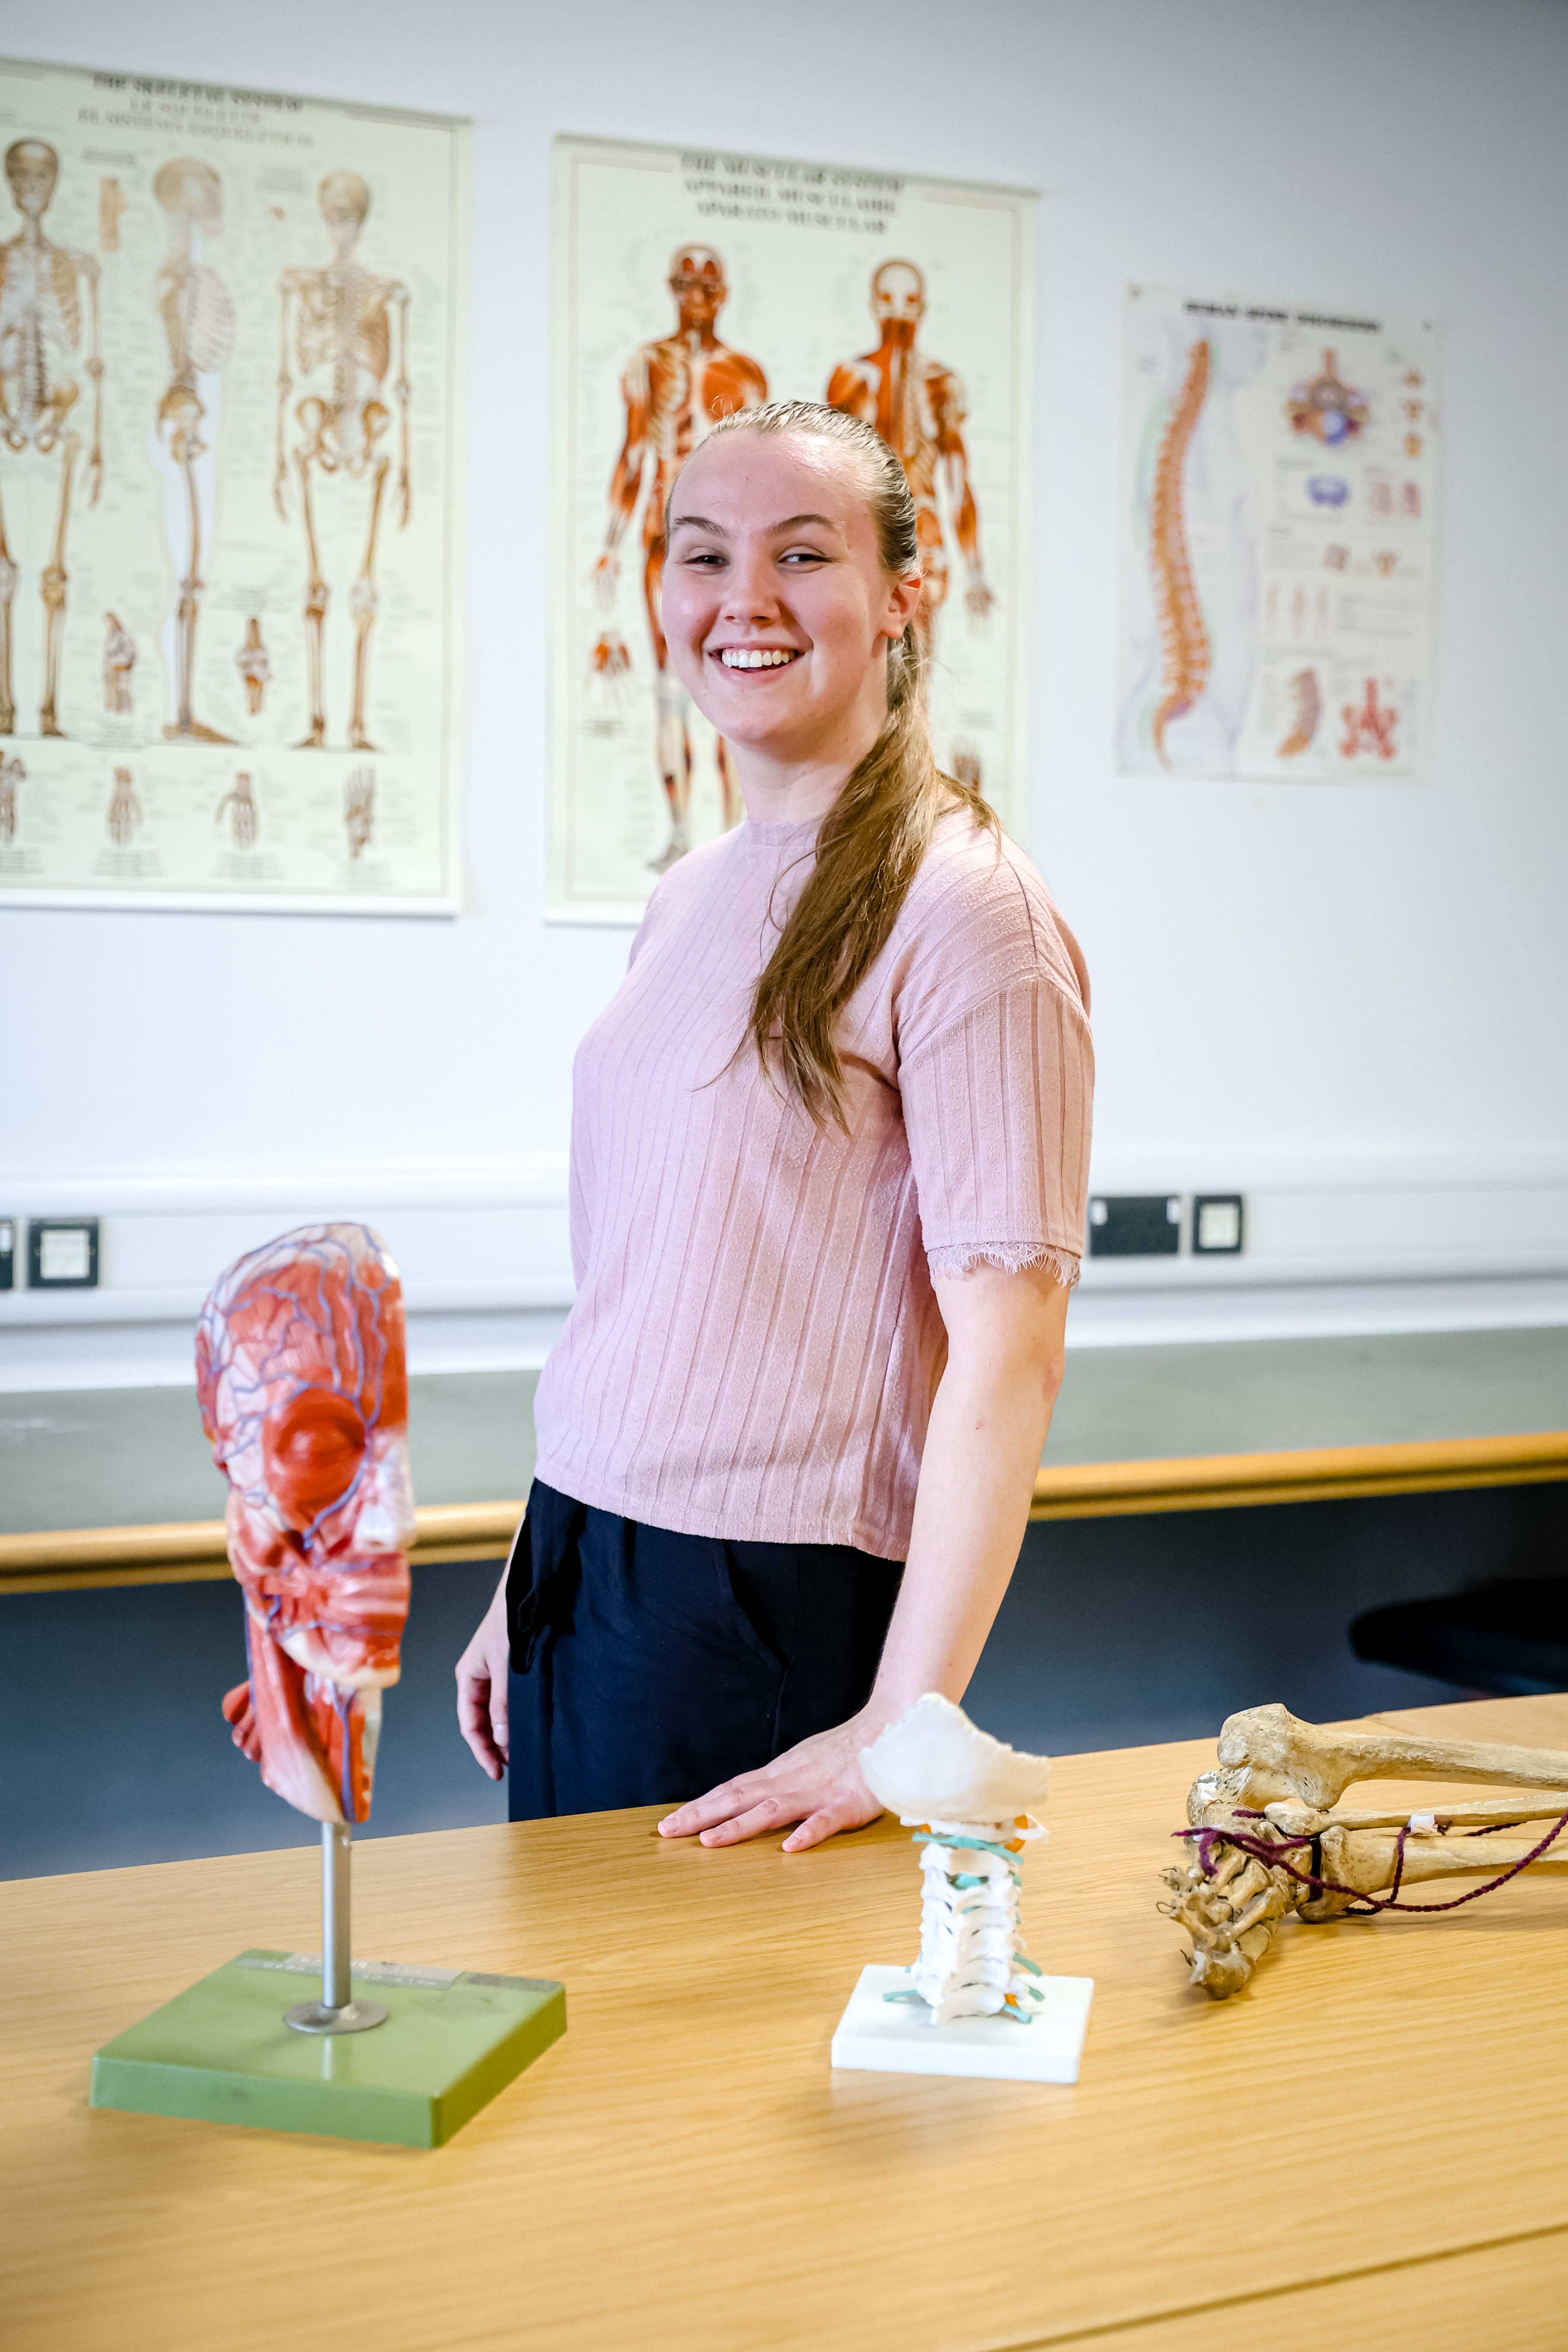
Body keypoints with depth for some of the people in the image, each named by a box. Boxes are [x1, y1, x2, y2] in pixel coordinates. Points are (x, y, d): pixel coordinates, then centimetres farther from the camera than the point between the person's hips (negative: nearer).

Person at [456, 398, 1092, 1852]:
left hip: (778, 1616, -7)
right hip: (584, 1570, 7)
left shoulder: (958, 905, -13)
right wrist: (531, 1590, 15)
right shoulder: (690, 900, 10)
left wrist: (901, 1726, -23)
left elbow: (1006, 1348, -18)